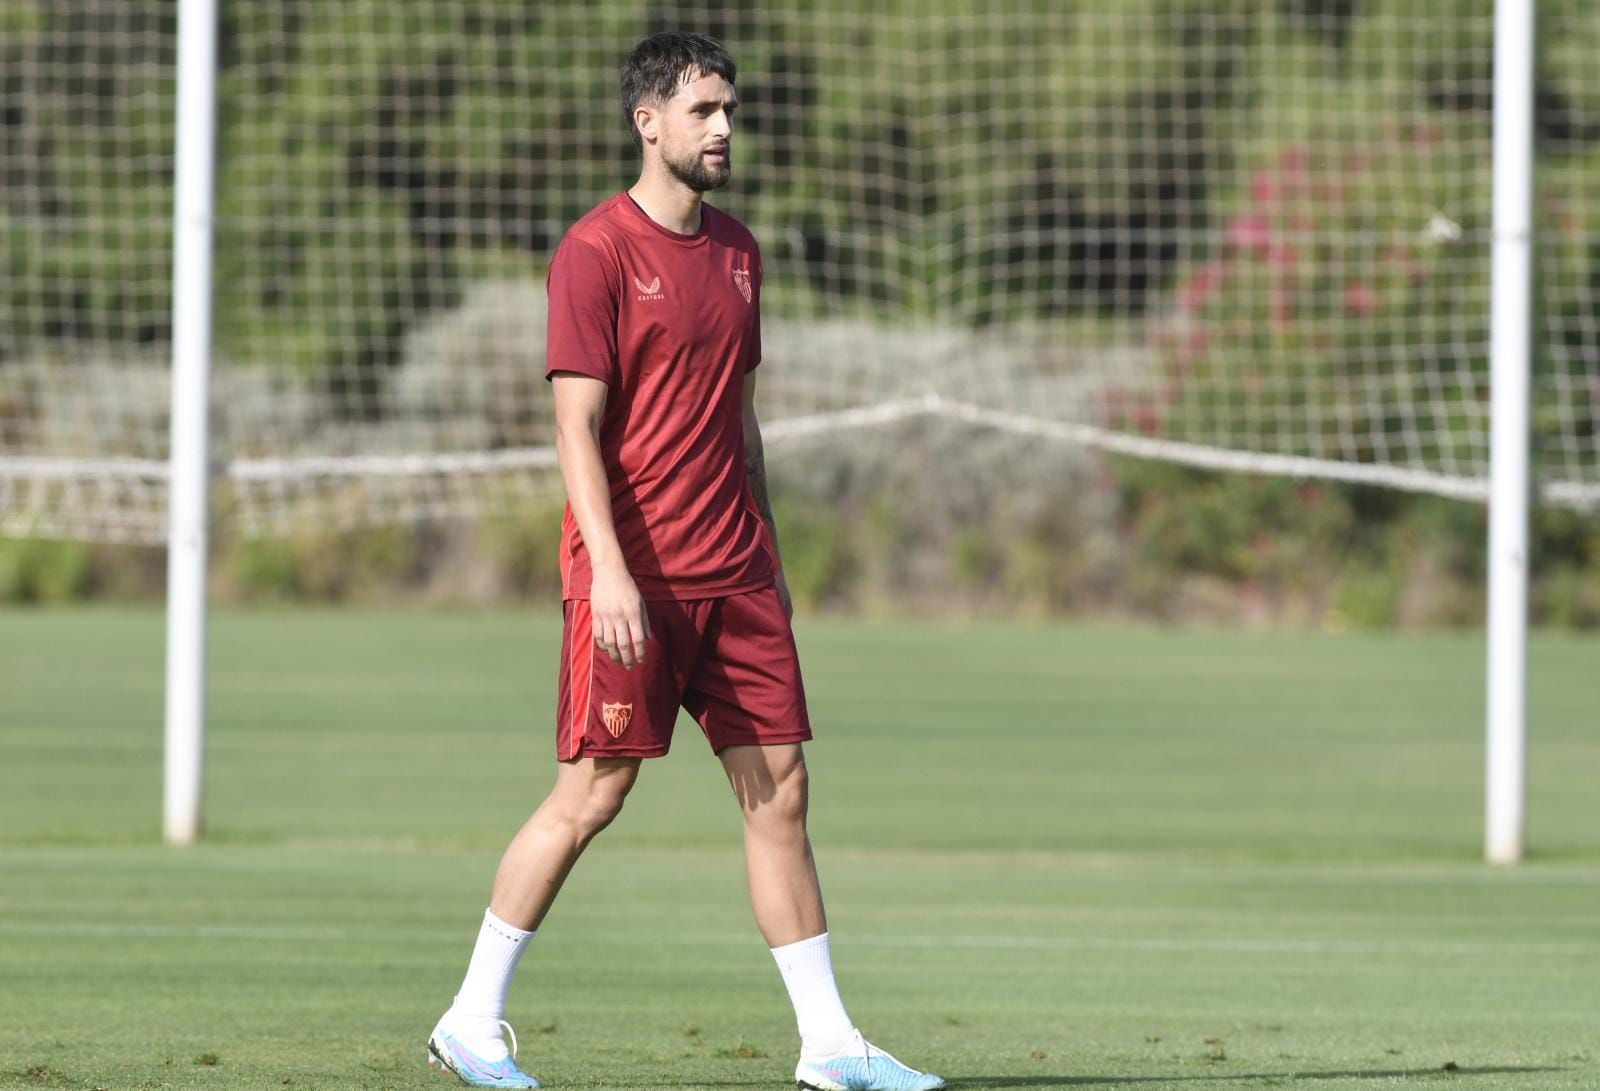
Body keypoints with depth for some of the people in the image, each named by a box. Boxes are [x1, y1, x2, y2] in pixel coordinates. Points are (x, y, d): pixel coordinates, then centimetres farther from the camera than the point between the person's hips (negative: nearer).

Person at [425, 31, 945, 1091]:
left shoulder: (737, 251, 14)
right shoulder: (597, 251, -8)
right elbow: (577, 425, -12)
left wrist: (769, 558, 17)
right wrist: (610, 572, -21)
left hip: (734, 577, 7)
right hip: (632, 573, -7)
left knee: (780, 793, 3)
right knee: (591, 795, -4)